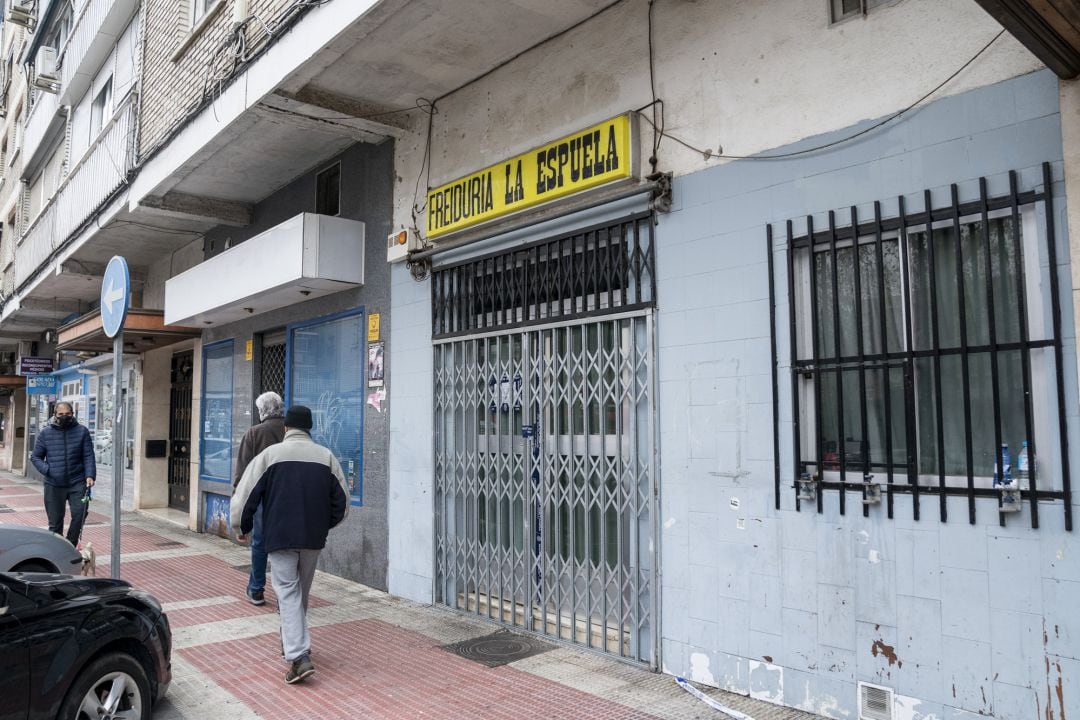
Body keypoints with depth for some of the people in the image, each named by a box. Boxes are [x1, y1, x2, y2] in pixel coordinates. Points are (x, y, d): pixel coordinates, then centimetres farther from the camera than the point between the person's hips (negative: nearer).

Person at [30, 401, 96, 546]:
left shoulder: (82, 431, 2)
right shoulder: (46, 433, 5)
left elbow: (88, 456, 1)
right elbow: (35, 457, 9)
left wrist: (90, 475, -13)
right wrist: (47, 470, -8)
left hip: (77, 484, -1)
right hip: (53, 485, 1)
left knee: (80, 514, -10)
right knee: (55, 522, 7)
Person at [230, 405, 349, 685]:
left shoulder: (270, 454, -5)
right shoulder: (327, 457, 3)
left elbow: (245, 495, -5)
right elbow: (341, 502, 6)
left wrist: (241, 528, 11)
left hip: (280, 536, -3)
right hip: (313, 538, 3)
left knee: (288, 593, -1)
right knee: (301, 592, 19)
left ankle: (298, 657, -12)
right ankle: (292, 641, 35)